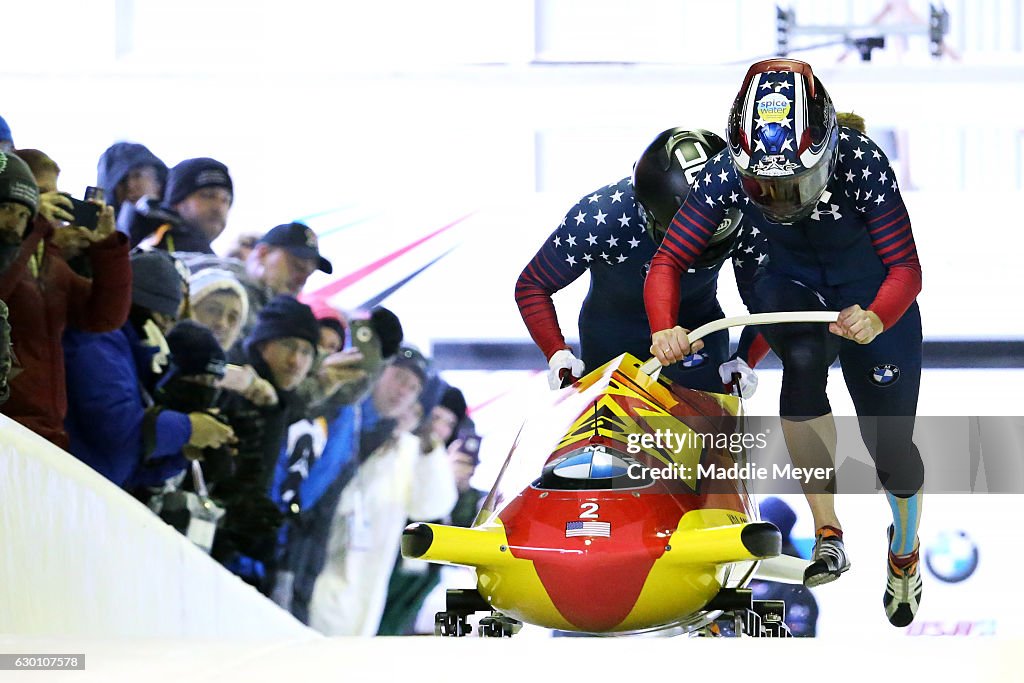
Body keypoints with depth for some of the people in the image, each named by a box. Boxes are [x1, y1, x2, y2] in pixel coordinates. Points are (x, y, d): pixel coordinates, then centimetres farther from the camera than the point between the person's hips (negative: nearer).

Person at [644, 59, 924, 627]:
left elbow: (905, 267, -32)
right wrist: (664, 328, -43)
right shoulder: (728, 175, -26)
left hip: (872, 295, -2)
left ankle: (905, 553, 32)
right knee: (803, 358, -32)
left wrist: (876, 319, -53)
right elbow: (667, 262, -23)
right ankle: (828, 535, -21)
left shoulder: (861, 164, -33)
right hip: (793, 285, 2)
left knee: (889, 443, -3)